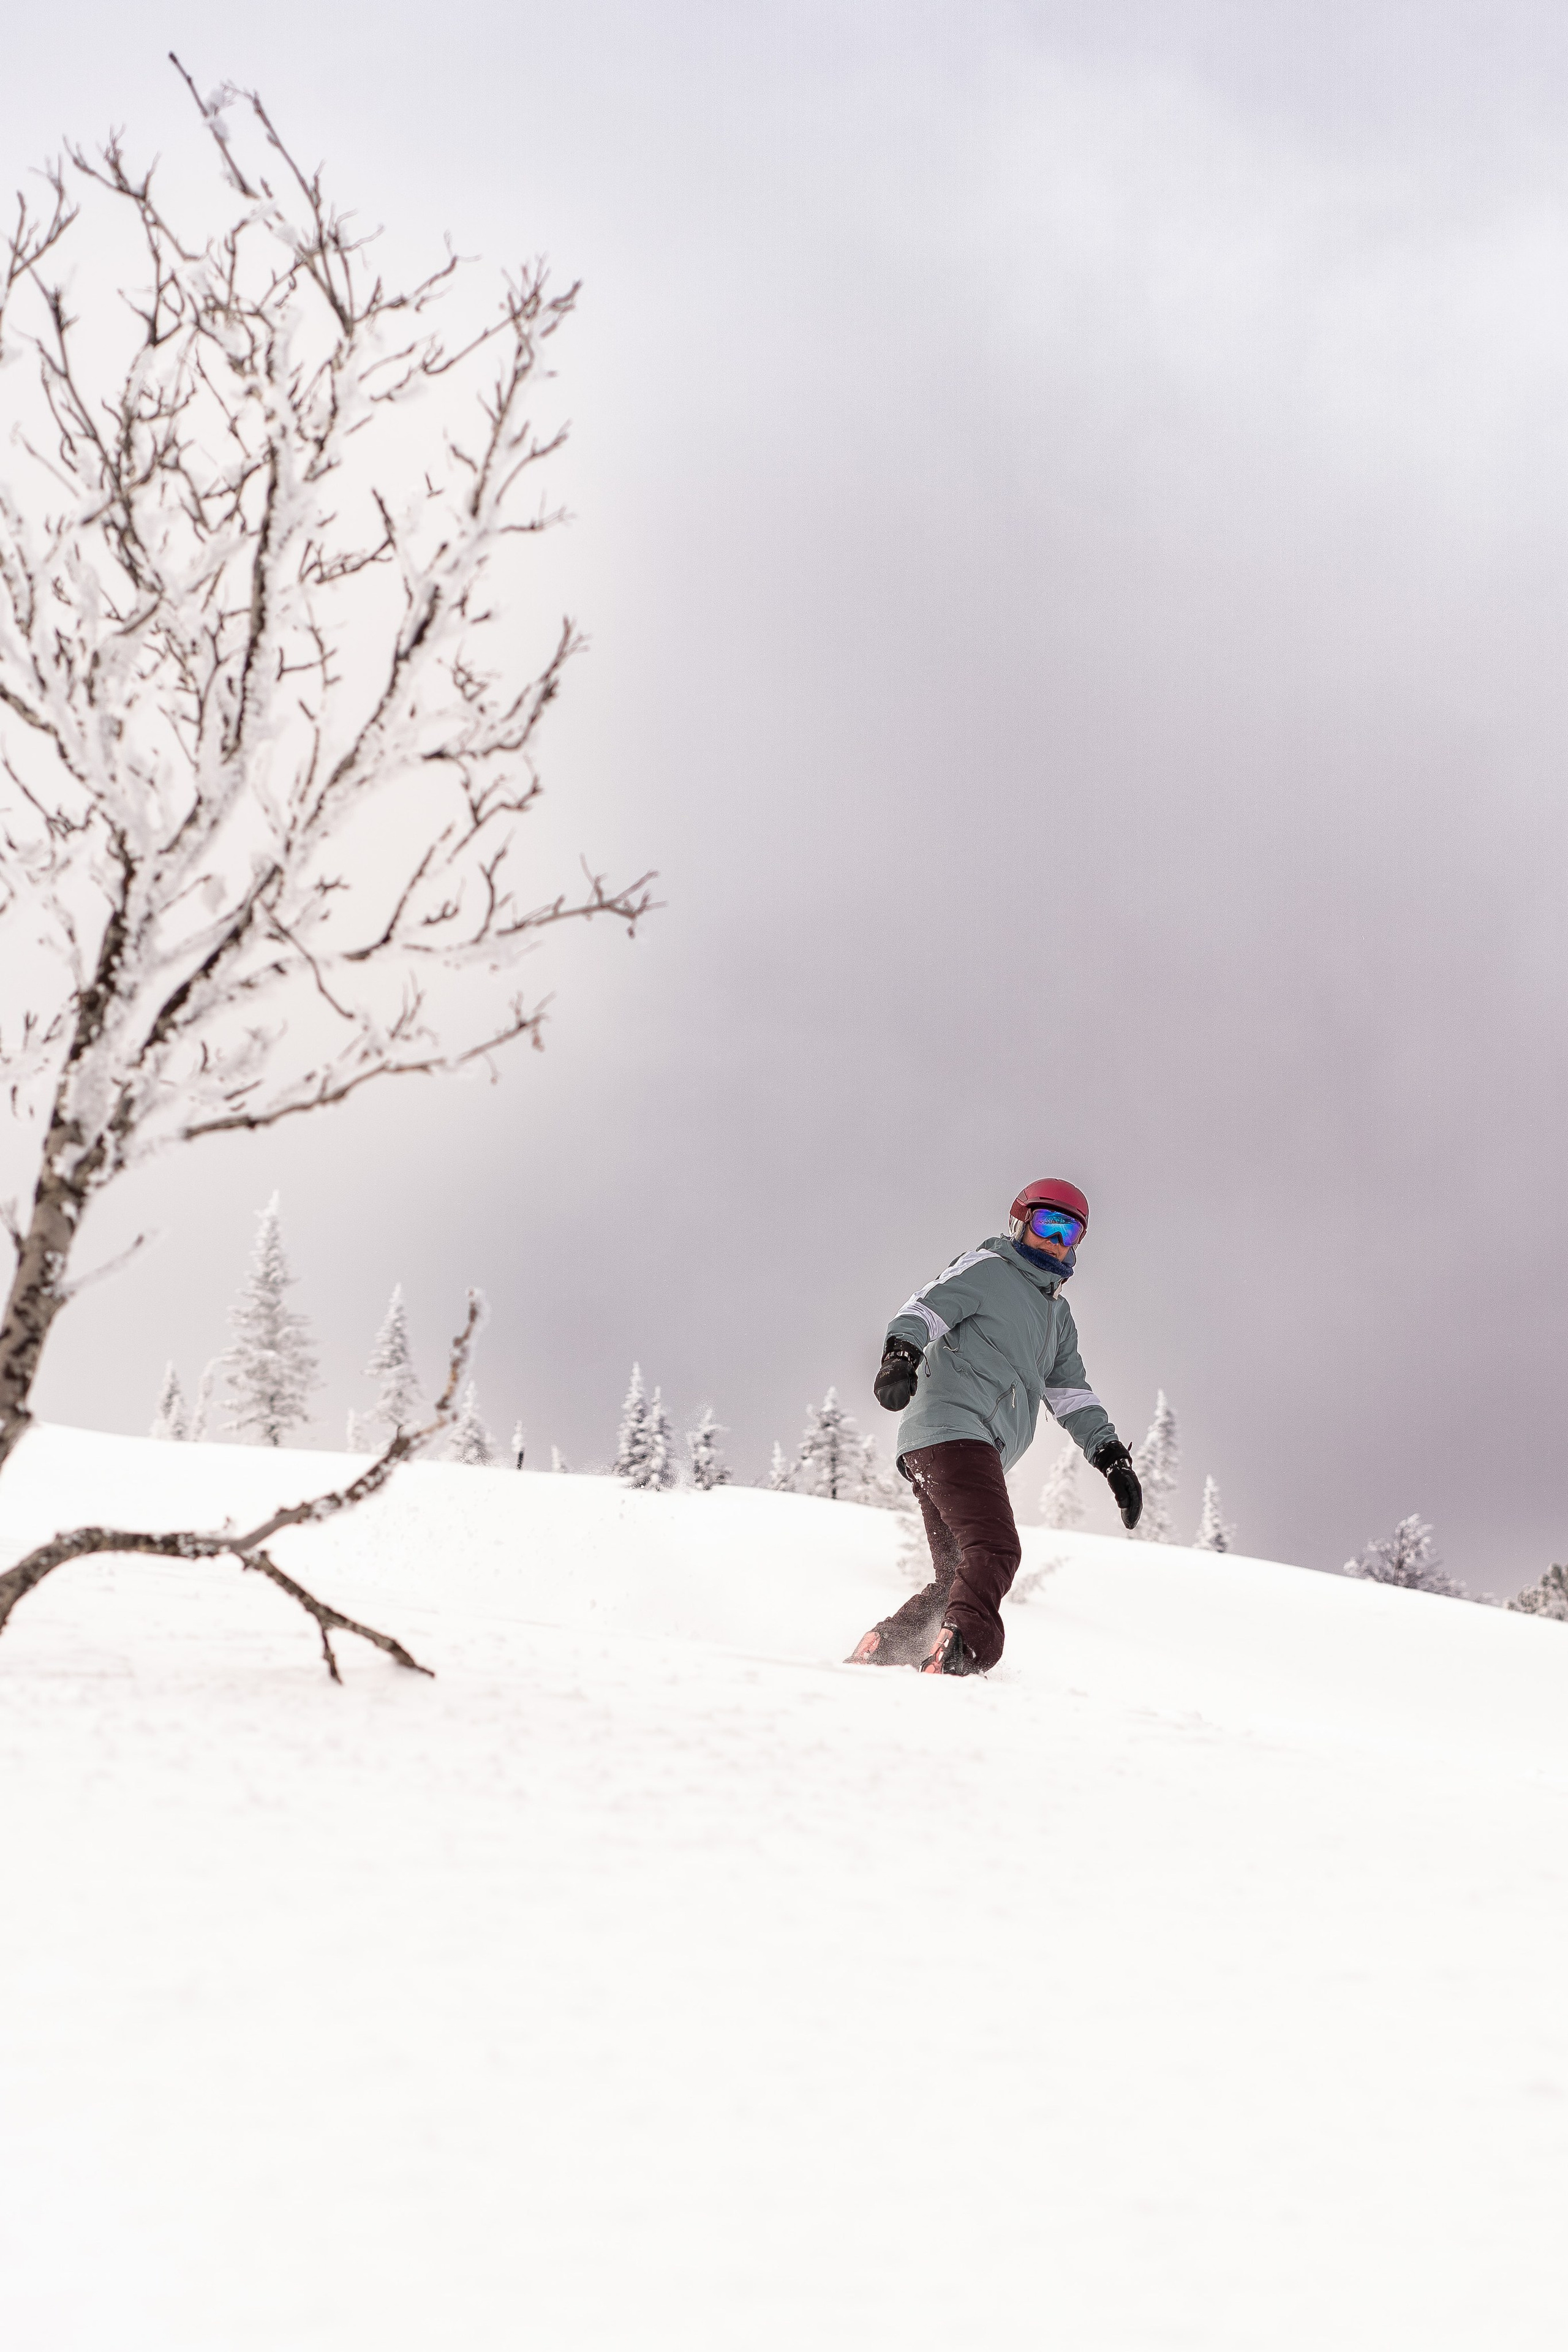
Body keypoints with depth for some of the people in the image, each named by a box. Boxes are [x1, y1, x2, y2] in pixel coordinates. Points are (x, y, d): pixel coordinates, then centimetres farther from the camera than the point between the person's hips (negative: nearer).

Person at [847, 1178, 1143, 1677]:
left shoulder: (1056, 1314, 30)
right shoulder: (987, 1270, 5)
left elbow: (1072, 1394, 29)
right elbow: (928, 1307, -10)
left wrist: (1111, 1456, 18)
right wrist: (902, 1352, -30)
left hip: (982, 1452, 9)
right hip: (951, 1429, -9)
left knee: (959, 1576, 5)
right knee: (994, 1550, -24)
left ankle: (876, 1654, 6)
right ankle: (957, 1658, -37)